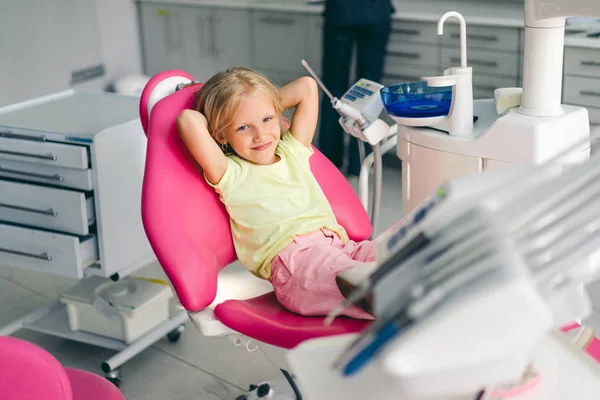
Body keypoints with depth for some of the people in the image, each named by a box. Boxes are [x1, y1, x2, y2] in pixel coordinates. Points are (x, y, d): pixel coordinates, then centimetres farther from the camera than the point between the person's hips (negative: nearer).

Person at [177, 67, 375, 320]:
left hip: (339, 244, 7)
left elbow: (307, 87, 29)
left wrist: (267, 112, 29)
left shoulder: (292, 151, 26)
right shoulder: (230, 174, 9)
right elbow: (188, 121, -6)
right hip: (295, 259, -7)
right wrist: (211, 119, 15)